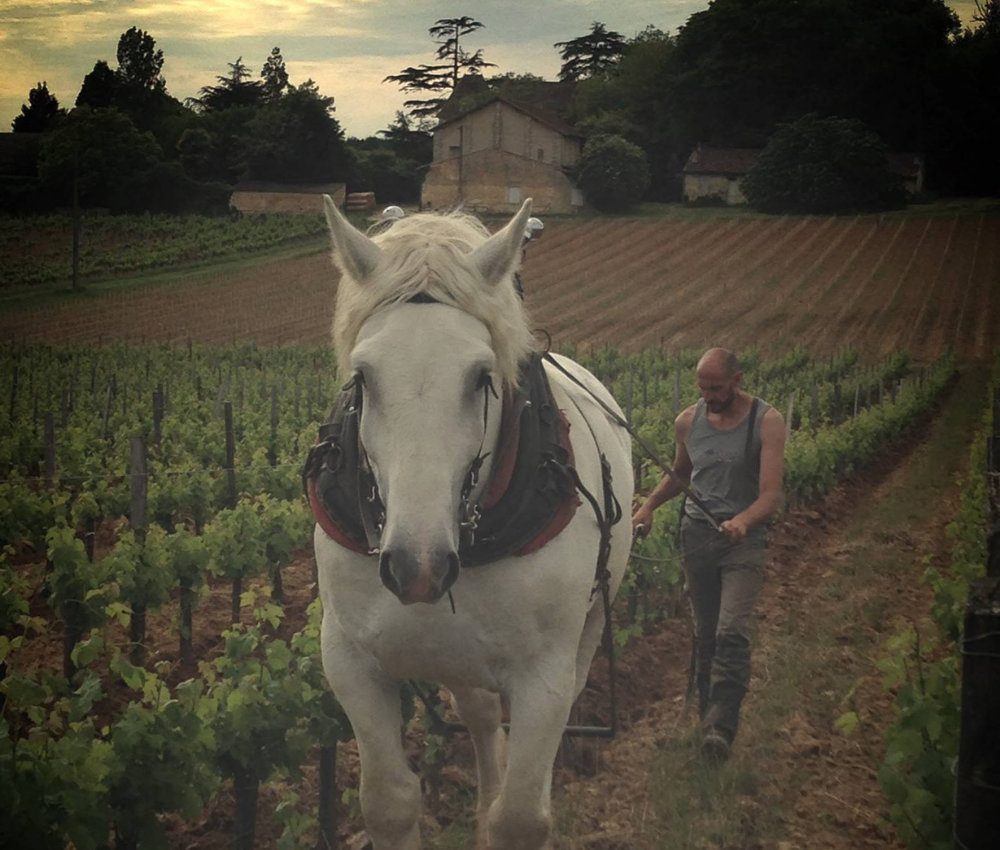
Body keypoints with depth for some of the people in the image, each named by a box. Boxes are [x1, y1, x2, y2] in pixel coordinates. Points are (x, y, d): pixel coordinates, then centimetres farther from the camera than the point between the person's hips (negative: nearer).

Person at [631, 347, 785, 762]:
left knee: (732, 633, -18)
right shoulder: (688, 421, 6)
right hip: (697, 533, 4)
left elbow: (770, 495, -17)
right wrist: (649, 505, 10)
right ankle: (708, 719, 19)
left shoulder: (767, 422, -8)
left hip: (744, 538, -4)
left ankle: (721, 727, -21)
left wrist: (742, 521, -37)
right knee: (705, 634, 8)